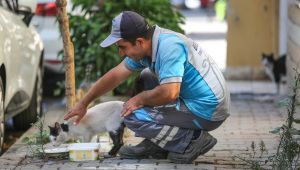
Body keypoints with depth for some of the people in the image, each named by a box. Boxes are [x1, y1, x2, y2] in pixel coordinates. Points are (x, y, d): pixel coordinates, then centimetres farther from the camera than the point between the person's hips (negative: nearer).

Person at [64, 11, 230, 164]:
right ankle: (157, 147, 17)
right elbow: (115, 75, 16)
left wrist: (139, 99, -13)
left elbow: (169, 92, -32)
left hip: (207, 112, -10)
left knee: (133, 116, -13)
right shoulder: (146, 46, 6)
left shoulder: (168, 46, -23)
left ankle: (192, 141, -7)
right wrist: (83, 103, 23)